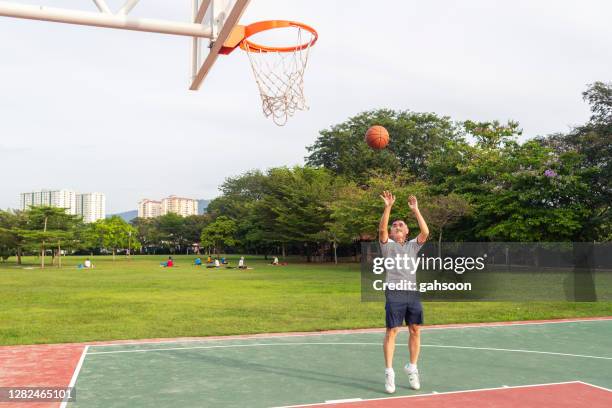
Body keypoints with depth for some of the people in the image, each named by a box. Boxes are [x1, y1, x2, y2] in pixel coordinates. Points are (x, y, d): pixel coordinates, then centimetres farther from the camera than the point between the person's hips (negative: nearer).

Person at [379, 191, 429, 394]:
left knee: (415, 331, 6)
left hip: (413, 292, 3)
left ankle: (412, 368, 21)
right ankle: (389, 373, 4)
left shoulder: (413, 246, 15)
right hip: (394, 293, -3)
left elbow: (425, 232, -1)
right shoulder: (388, 245, 8)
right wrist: (388, 207, -19)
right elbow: (381, 229, -11)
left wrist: (415, 210, -6)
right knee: (391, 332, -3)